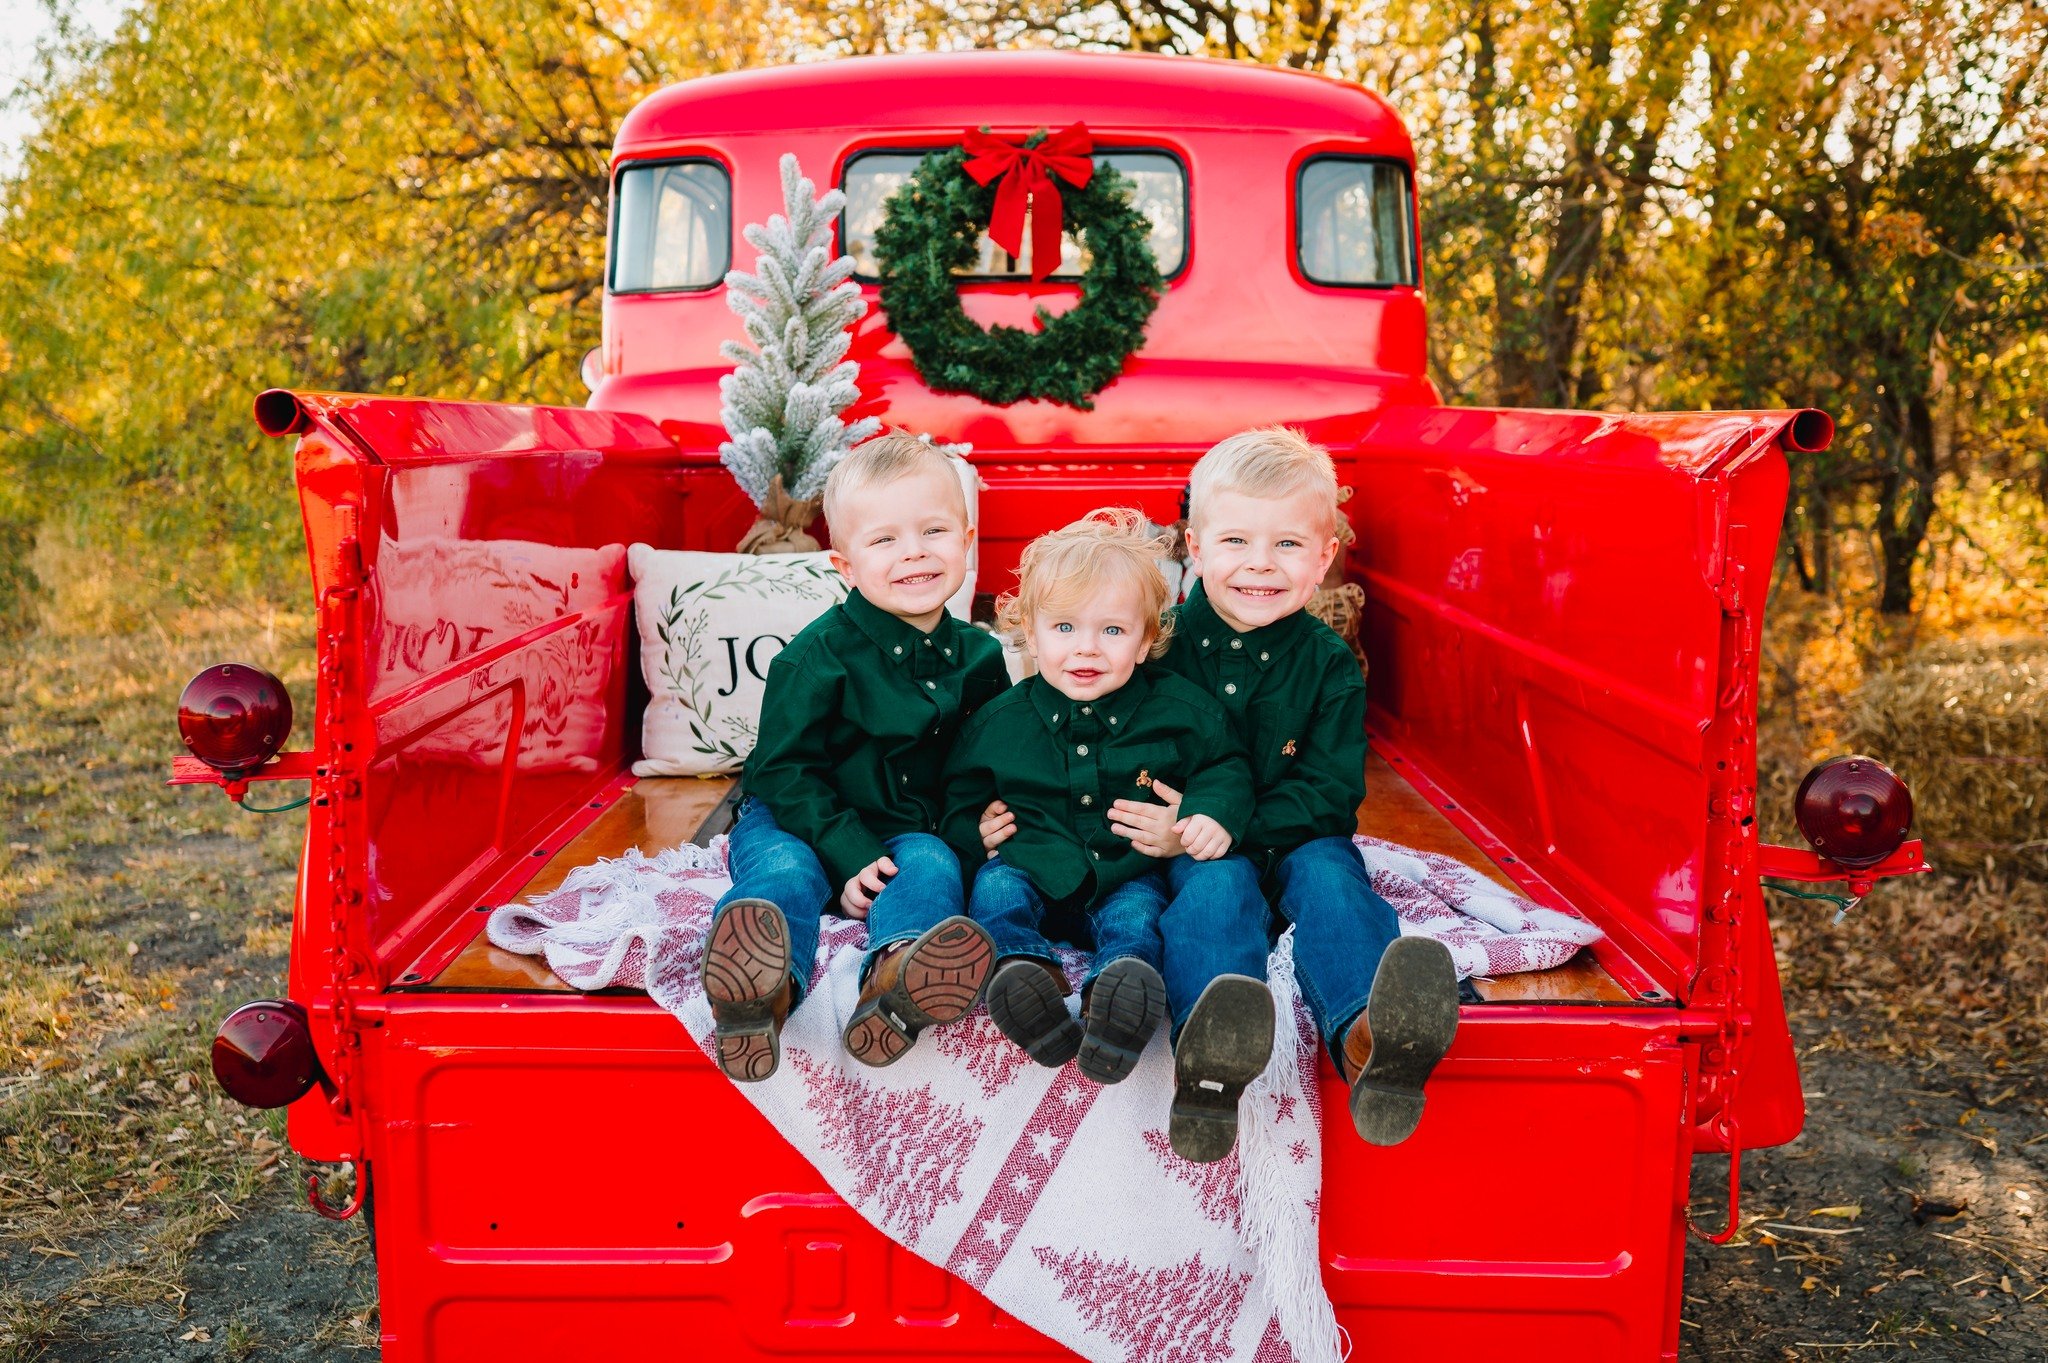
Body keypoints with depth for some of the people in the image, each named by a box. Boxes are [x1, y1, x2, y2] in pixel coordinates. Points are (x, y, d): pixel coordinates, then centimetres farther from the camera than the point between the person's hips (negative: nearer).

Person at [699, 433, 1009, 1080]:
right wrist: (850, 857, -20)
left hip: (908, 834, 3)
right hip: (796, 823, -2)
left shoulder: (977, 656, 3)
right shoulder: (820, 654, -13)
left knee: (934, 863, -29)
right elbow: (784, 770, -12)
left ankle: (896, 977, -61)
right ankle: (762, 992, -63)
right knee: (783, 869, -32)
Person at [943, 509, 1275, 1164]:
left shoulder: (1177, 711, 2)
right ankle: (1022, 967, -56)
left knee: (1136, 915, -32)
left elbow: (1225, 766, 11)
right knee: (995, 884, -25)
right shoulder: (997, 724, 4)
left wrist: (1214, 813, -10)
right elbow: (960, 808, 13)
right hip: (1041, 879, 2)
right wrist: (981, 834, -10)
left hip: (1137, 879, -2)